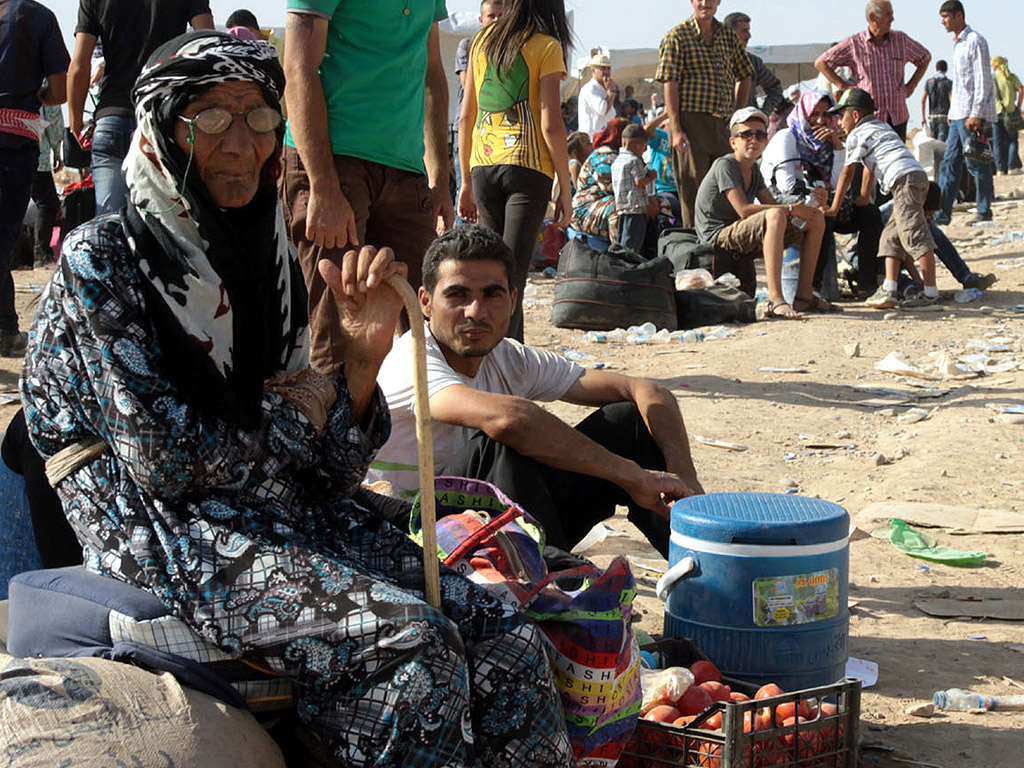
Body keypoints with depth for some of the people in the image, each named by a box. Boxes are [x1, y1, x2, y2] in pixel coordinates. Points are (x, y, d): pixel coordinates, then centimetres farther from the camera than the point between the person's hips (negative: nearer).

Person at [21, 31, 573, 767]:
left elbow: (326, 473, 7)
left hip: (286, 517, 6)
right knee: (412, 638, -28)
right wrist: (288, 412, 0)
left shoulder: (267, 261, 13)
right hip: (168, 532, -6)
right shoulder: (103, 260, -5)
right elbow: (166, 459, -14)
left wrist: (364, 357, -9)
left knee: (512, 642, -15)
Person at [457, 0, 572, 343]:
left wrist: (467, 181, 18)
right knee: (513, 272, -8)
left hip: (483, 166, 5)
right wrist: (566, 188, -2)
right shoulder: (546, 46, -3)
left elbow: (465, 118, 13)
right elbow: (550, 124, -9)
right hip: (528, 167, -5)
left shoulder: (483, 40, 12)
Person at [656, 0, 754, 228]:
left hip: (723, 125, 5)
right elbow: (670, 84, -9)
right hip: (691, 122, -5)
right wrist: (676, 129, -17)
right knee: (693, 190, -3)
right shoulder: (677, 36, -2)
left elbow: (744, 76, 24)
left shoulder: (728, 35, 13)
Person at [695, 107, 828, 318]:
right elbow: (744, 210, -23)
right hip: (719, 236, -9)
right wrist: (791, 208, -22)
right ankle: (776, 300, -46)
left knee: (817, 220, 7)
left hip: (746, 237, 9)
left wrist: (806, 206, -9)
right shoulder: (724, 165, -13)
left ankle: (804, 295, 6)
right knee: (776, 215, -37)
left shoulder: (754, 170, 15)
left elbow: (772, 204, 11)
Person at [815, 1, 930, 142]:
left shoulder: (901, 39, 8)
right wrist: (843, 86, -4)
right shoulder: (854, 43, -2)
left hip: (898, 118, 3)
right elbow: (820, 63, 3)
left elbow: (925, 57, 25)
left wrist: (911, 86, 13)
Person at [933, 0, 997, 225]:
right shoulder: (957, 44, 18)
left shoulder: (975, 41, -10)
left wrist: (975, 114, -20)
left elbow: (983, 80, -15)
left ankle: (984, 211, 3)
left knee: (976, 163, -4)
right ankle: (943, 213, 4)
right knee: (950, 162, 5)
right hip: (959, 114, 9)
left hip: (972, 114, -9)